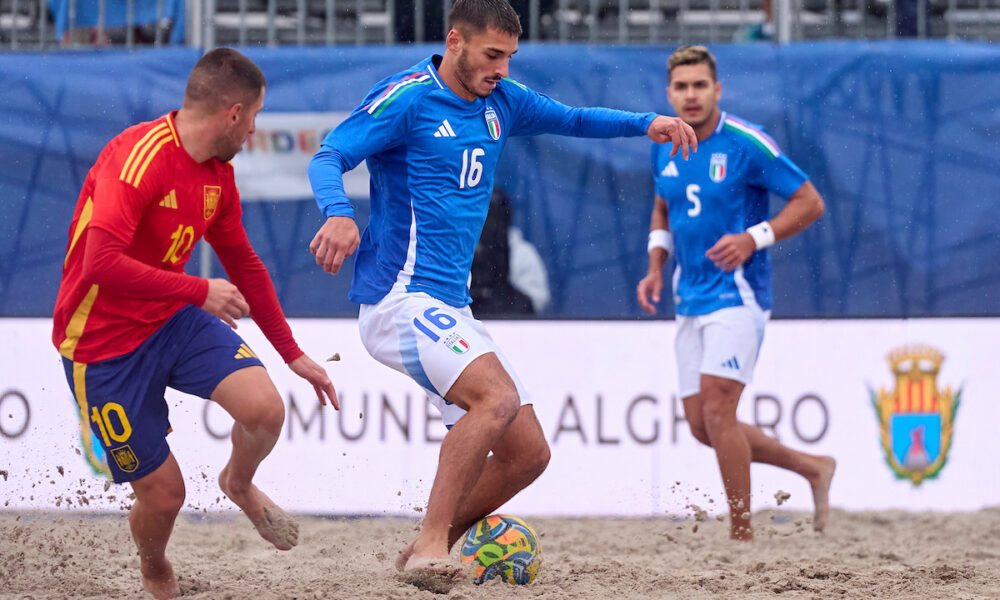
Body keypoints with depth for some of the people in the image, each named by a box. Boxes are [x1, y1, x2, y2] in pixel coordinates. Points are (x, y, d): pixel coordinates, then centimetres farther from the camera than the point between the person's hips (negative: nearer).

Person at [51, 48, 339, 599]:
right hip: (105, 345, -6)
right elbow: (101, 264, -35)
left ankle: (239, 484, 17)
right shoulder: (140, 156, -24)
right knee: (163, 494, -3)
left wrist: (293, 355, 21)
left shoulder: (217, 175, 4)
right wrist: (201, 291, -26)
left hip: (175, 321, 6)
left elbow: (245, 268, 19)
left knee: (264, 409, -19)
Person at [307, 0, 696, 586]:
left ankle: (427, 555, 16)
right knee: (498, 396, -31)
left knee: (529, 452, 4)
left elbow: (574, 120, 27)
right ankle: (432, 544, -26)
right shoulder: (407, 98, -9)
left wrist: (645, 124, 10)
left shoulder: (501, 102, 13)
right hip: (399, 296, -9)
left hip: (451, 308, 9)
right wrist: (339, 214, -39)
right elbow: (330, 157, -18)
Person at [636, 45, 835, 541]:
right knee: (701, 426, 6)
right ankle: (811, 467, 24)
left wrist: (755, 238, -21)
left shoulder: (747, 144, -12)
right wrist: (655, 268, 9)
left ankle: (742, 536, -7)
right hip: (690, 300, 7)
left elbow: (810, 202, -8)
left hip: (737, 294, -7)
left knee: (717, 410, -16)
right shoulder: (664, 148, 7)